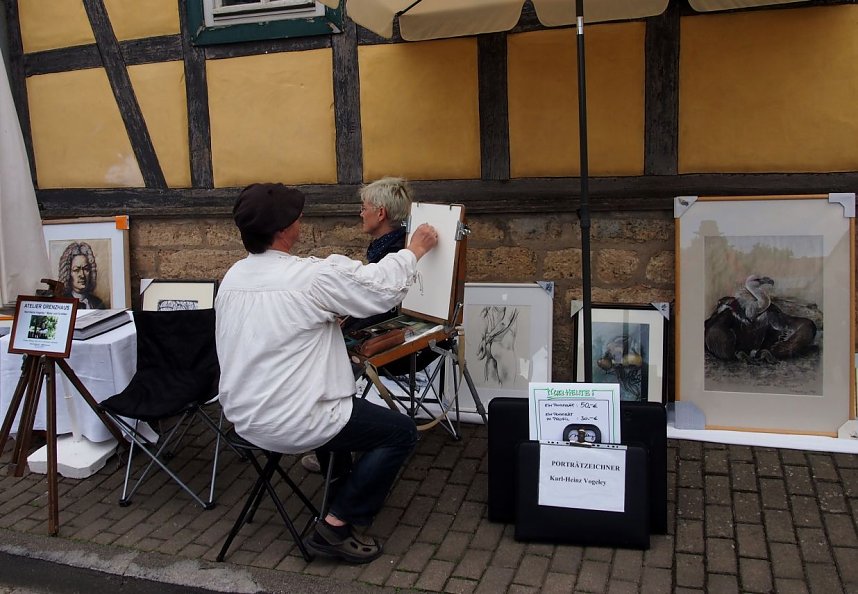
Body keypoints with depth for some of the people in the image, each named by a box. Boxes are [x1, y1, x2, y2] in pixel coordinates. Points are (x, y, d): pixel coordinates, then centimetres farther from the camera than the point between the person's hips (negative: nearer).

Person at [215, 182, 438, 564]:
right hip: (290, 425, -8)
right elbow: (383, 288, -9)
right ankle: (335, 526, 4)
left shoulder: (232, 278, 3)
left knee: (334, 401, 34)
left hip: (243, 417, 9)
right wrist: (415, 250, 6)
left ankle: (343, 484, 45)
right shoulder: (312, 276, -20)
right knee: (402, 432, 5)